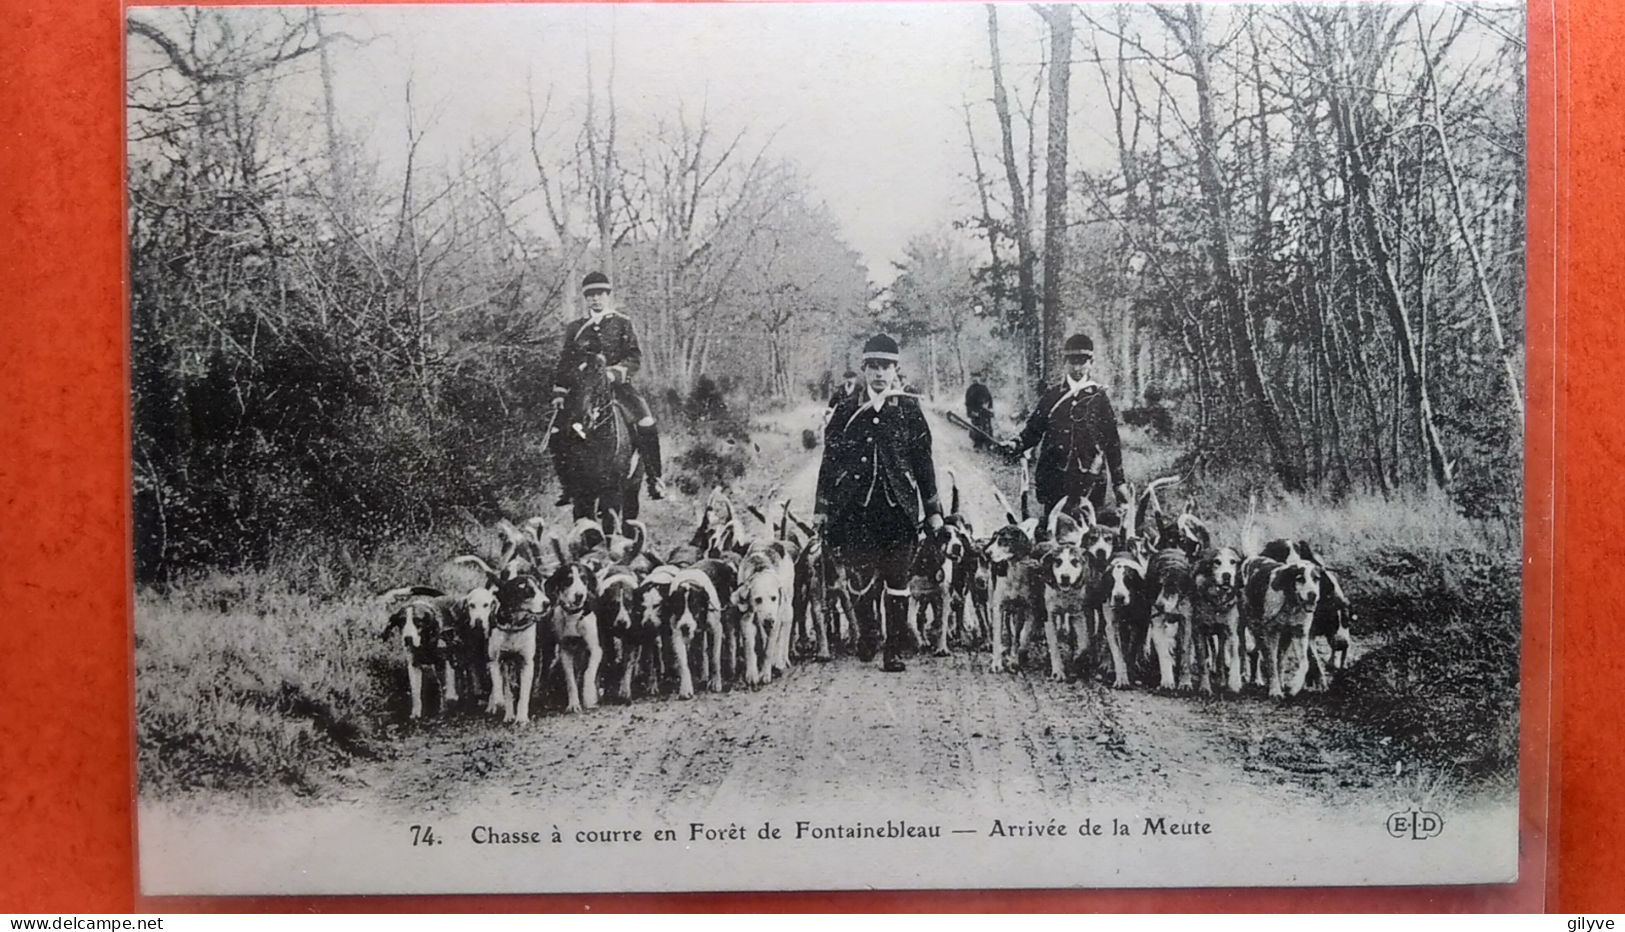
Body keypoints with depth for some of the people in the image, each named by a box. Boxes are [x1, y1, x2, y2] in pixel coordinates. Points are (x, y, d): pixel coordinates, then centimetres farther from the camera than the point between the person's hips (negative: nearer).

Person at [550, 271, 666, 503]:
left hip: (617, 385, -2)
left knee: (646, 421, -25)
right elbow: (564, 363, 16)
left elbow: (635, 357, -3)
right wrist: (559, 392, 5)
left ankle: (654, 478, -15)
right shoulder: (574, 328, 13)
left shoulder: (622, 324, 7)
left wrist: (615, 372, -20)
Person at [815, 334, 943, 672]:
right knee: (860, 575, 3)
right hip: (855, 507, 1)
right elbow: (830, 459, 9)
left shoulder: (909, 409, 5)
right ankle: (866, 633, 26)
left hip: (898, 507, 0)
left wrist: (933, 509, 5)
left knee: (897, 579, 0)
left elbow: (923, 461, 7)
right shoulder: (846, 410, 7)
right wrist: (822, 506, 5)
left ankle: (895, 649, 9)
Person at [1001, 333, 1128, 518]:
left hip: (1089, 481, -1)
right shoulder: (1050, 396, 10)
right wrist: (1016, 445, -10)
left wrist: (1119, 482, 5)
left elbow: (1112, 441, 6)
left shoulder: (1098, 397, 5)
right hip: (1054, 479, 2)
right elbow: (1033, 430, 12)